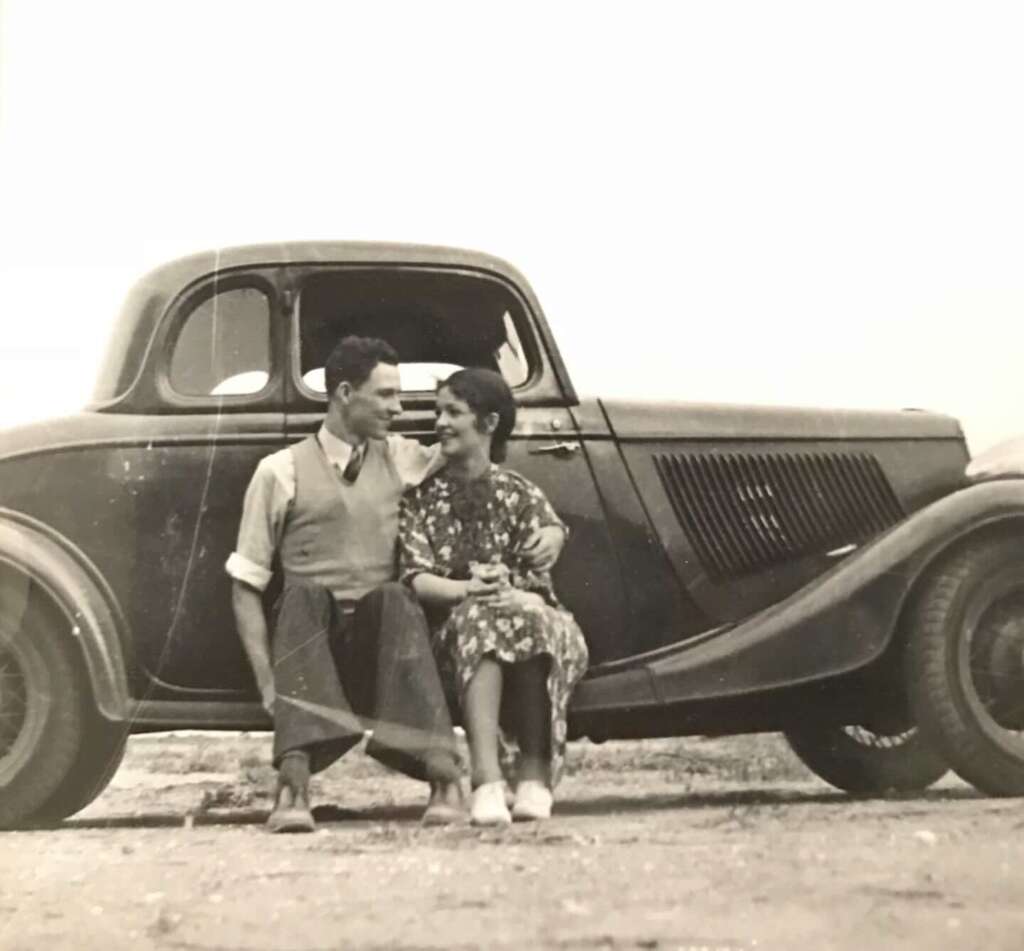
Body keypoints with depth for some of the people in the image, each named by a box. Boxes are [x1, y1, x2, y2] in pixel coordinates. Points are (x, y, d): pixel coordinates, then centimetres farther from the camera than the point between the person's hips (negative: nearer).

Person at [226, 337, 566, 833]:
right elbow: (246, 585, 5)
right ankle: (293, 779, -45)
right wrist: (268, 680, -8)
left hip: (381, 644, 1)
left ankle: (441, 771, -43)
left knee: (394, 598, -31)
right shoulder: (282, 471, 6)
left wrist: (550, 528, -2)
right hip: (309, 644, -1)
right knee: (302, 593, -33)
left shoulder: (403, 459, 14)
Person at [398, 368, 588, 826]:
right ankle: (487, 781, -49)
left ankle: (535, 774, -35)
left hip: (530, 620, 0)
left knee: (531, 620, -35)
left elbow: (537, 586, -2)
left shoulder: (520, 495, 6)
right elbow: (416, 578, -4)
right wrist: (467, 590, -25)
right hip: (454, 627, 0)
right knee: (480, 619, -35)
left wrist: (512, 595, -27)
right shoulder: (422, 497, 9)